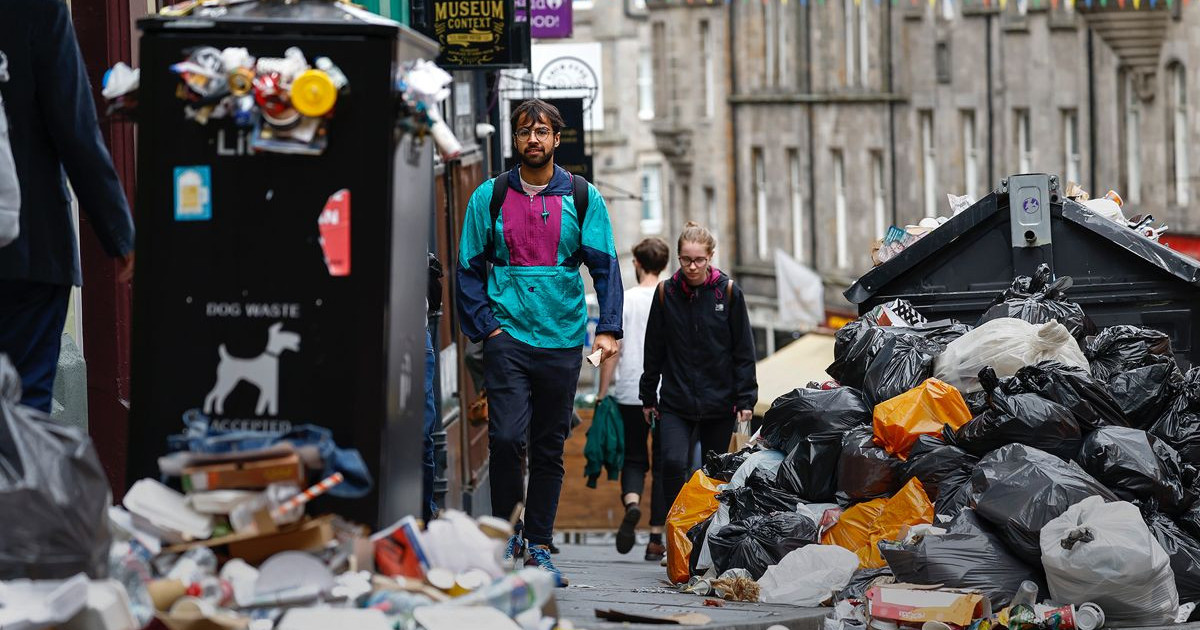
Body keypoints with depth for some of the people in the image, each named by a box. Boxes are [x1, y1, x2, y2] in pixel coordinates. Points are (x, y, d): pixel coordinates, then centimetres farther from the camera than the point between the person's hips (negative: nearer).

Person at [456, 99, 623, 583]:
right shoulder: (490, 197, 5)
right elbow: (469, 268, 8)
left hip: (563, 340, 1)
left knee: (550, 447, 6)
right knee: (506, 438, -15)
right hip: (507, 337, -1)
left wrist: (608, 328, -7)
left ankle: (538, 544, 14)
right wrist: (484, 326, -4)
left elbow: (605, 265, 5)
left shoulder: (582, 197, 6)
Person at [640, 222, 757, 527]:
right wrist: (649, 396, 9)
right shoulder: (666, 292, 1)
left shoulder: (728, 292, -2)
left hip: (719, 402, 0)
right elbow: (654, 349, 8)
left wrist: (745, 399, -2)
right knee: (674, 463, -19)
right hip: (676, 402, 0)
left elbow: (744, 350, 2)